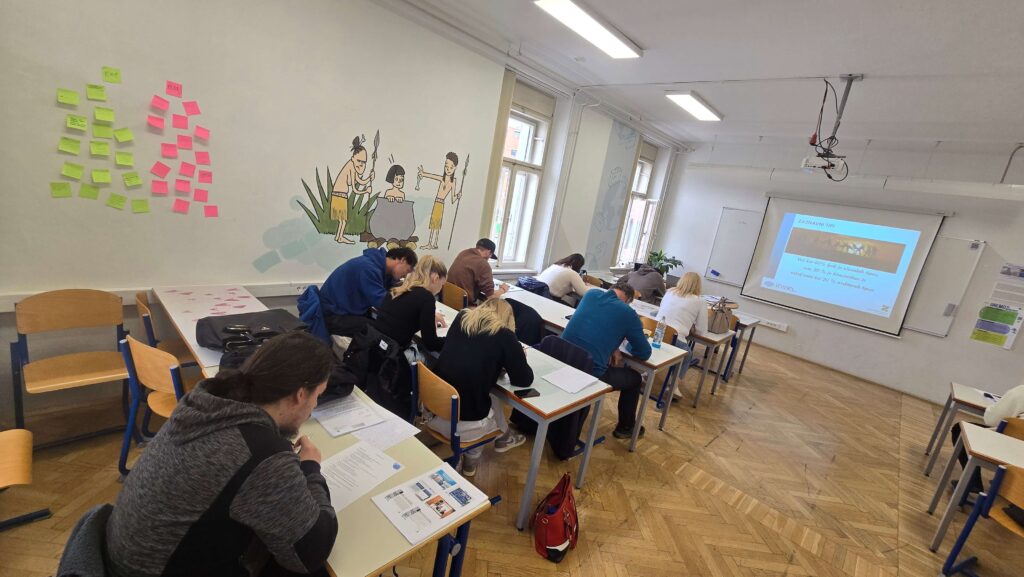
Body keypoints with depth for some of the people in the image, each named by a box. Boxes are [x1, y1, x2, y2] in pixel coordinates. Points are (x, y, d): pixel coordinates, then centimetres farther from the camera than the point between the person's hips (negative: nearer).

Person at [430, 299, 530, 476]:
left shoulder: (462, 318, 5)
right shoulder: (504, 336, -9)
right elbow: (524, 379, -3)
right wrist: (513, 359, 15)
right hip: (463, 423, -4)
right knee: (494, 401, 27)